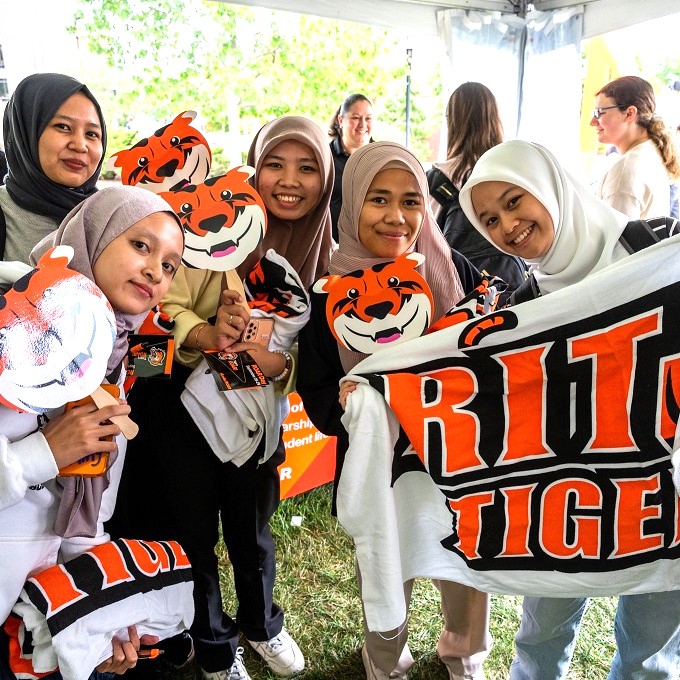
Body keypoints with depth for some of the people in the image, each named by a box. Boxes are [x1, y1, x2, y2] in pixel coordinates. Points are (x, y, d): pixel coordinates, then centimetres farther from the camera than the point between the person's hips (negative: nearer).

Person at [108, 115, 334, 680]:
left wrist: (281, 364, -24)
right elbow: (165, 303, -19)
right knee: (194, 533, 11)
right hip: (181, 404, -2)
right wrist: (206, 335, -38)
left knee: (251, 531, 17)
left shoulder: (325, 257, -4)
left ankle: (262, 623, 49)